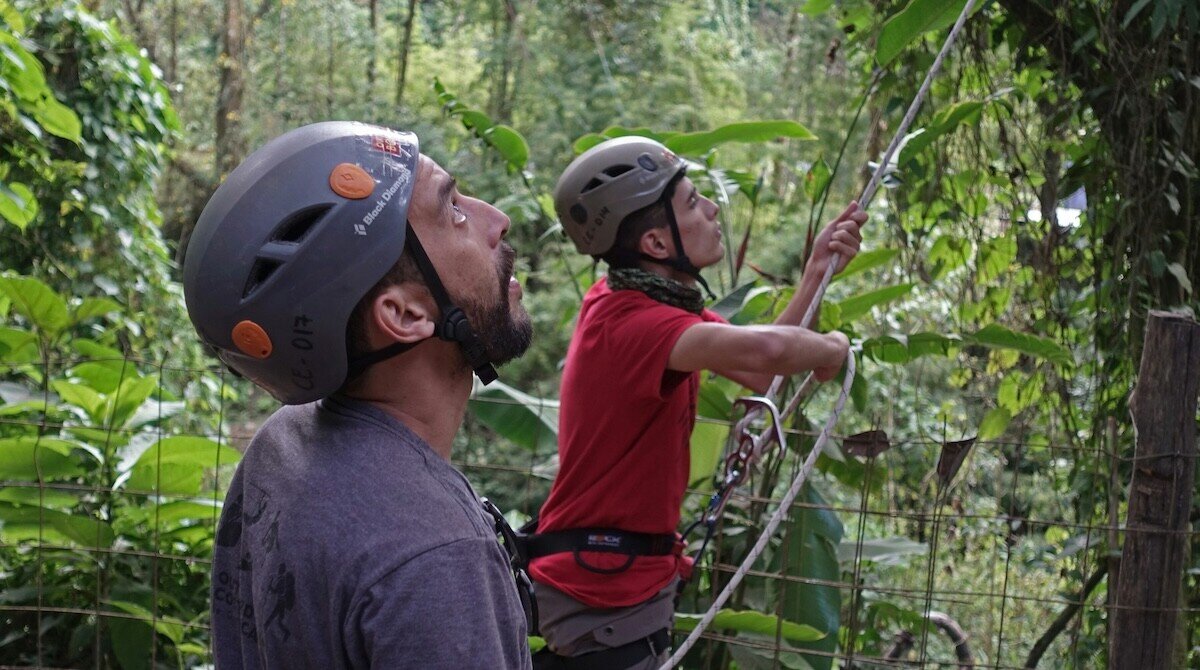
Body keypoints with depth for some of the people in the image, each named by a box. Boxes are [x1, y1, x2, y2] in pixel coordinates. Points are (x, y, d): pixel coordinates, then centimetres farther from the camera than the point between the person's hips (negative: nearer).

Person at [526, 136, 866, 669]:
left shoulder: (657, 302, 7)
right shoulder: (628, 321, -24)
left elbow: (757, 373, 11)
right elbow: (764, 349, -41)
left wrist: (818, 270, 3)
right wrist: (832, 348, -19)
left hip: (633, 576, 10)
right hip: (600, 585, -10)